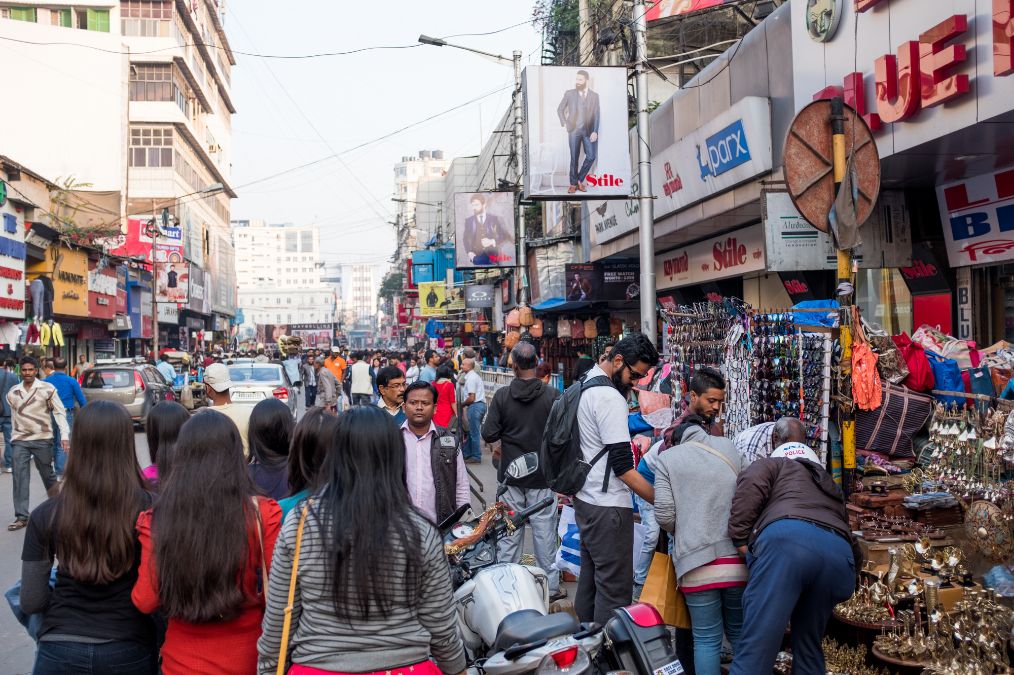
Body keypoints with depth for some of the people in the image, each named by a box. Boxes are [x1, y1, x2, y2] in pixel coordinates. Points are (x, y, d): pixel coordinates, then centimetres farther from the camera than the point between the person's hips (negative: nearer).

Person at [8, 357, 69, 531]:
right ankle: (21, 516, -4)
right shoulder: (12, 393, 5)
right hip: (19, 440, 2)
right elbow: (14, 416, 15)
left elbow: (60, 412, -6)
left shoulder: (47, 389, -6)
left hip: (42, 439, -2)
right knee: (20, 477, -5)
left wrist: (65, 435, -16)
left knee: (48, 474, 11)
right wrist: (14, 436, 15)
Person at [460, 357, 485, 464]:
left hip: (475, 406, -10)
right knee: (470, 431, 16)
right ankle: (467, 454, 23)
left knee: (474, 432, -3)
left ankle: (476, 457, 3)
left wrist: (462, 404, -4)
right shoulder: (475, 375, 17)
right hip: (480, 404, 10)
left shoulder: (471, 378, -14)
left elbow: (471, 398, -18)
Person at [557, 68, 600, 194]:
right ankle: (573, 183, 12)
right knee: (574, 158, 1)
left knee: (591, 156, -6)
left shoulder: (594, 95, 5)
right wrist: (564, 124, 2)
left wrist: (595, 131, -8)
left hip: (589, 131, 1)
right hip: (574, 131, -1)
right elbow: (560, 109, 12)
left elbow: (596, 115, 2)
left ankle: (580, 179, 13)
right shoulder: (569, 93, 2)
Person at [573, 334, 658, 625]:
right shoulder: (610, 398, -19)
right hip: (608, 507, -10)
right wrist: (662, 500, -18)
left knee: (590, 575, 18)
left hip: (585, 500, 10)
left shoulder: (584, 387, 13)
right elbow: (623, 467, -21)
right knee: (614, 589, -5)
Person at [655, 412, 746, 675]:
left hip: (698, 562, -2)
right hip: (737, 558, 2)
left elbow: (664, 514, -2)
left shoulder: (667, 458, 6)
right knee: (741, 633, 15)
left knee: (707, 639, 3)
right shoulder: (729, 447, 13)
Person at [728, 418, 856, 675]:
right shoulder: (826, 480, 43)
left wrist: (740, 541, 6)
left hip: (788, 539, -5)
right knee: (808, 646, 22)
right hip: (839, 552, 6)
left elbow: (750, 484, 3)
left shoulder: (770, 464, 26)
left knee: (754, 650, -11)